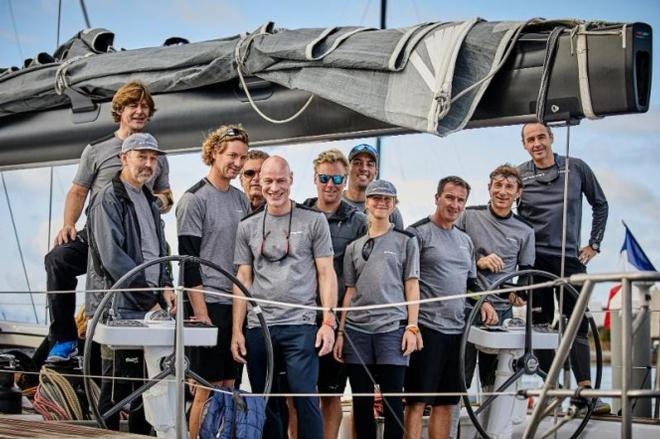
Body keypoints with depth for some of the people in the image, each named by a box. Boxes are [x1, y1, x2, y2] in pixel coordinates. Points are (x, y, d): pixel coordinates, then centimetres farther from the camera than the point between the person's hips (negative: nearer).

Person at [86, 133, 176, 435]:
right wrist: (149, 299, -15)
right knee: (116, 387, -5)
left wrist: (165, 286, 4)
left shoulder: (151, 202, 18)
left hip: (150, 309, 8)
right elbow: (112, 257, -17)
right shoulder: (109, 198, -7)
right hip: (121, 308, -8)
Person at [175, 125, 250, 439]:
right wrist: (200, 311, -15)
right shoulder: (194, 199, -7)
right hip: (209, 304, -7)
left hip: (237, 304, 7)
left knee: (228, 385, 9)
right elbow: (188, 260, -11)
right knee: (207, 388, -4)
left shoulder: (241, 200, 14)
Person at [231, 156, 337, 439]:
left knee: (305, 399, -8)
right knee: (265, 404, 8)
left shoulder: (314, 221, 4)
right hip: (258, 327, 3)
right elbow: (243, 280, 11)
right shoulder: (248, 227, 12)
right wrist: (237, 330, 4)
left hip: (301, 324, -3)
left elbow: (326, 274, 2)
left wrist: (328, 322, -8)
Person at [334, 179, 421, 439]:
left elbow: (411, 286, 3)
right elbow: (350, 292, 13)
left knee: (392, 400, -5)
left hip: (392, 328, -3)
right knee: (361, 401, 5)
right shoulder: (354, 247, 16)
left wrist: (412, 327, -6)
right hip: (356, 329, 3)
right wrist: (340, 332, 6)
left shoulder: (405, 241, 8)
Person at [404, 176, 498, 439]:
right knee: (417, 400, -5)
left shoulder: (466, 241, 19)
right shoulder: (418, 232, -4)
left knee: (445, 402, 10)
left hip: (457, 329, 7)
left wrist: (484, 302, 7)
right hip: (426, 328, -7)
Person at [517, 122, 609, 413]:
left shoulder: (576, 168, 3)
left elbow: (600, 204, 13)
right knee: (543, 324, 1)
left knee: (578, 323, -2)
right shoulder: (519, 175, 1)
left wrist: (594, 244, 8)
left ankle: (584, 390, -1)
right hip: (535, 259, -1)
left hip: (571, 258, 1)